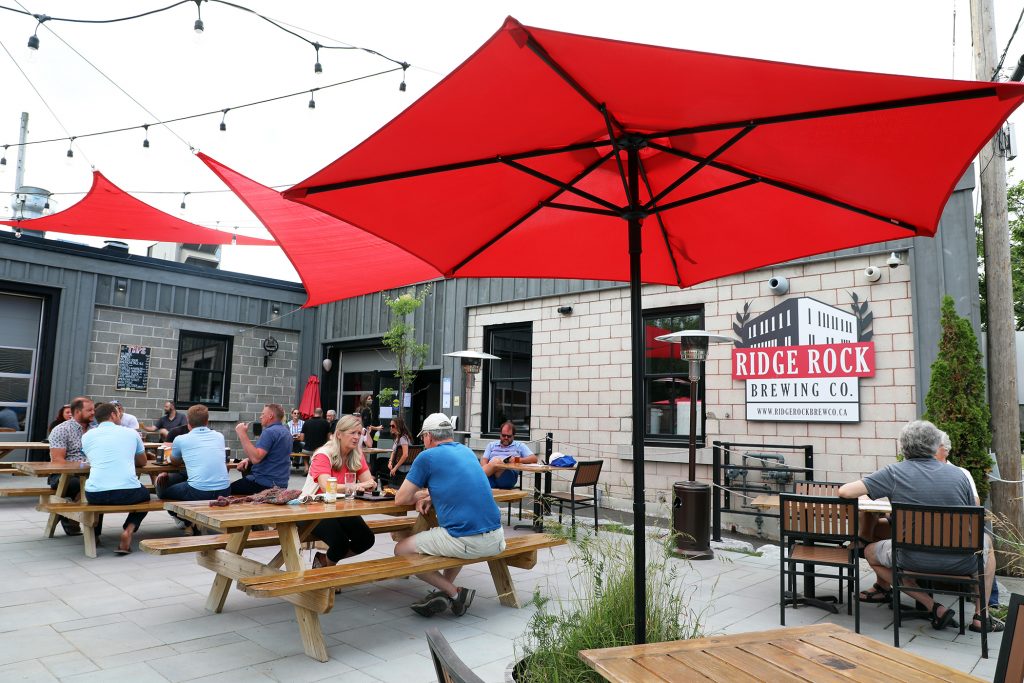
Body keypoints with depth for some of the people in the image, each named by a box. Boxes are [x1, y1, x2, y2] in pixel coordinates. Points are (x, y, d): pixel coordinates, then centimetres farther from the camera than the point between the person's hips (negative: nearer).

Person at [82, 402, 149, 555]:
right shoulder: (131, 433, 10)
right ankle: (128, 531, 7)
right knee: (145, 494, 32)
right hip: (128, 493, -3)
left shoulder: (87, 436, 12)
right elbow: (142, 462, 24)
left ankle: (94, 534, 30)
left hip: (96, 494, 3)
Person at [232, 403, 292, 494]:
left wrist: (242, 434, -24)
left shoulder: (269, 432, -18)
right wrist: (248, 459, 4)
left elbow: (256, 458, -28)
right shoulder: (285, 431, 13)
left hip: (266, 483, -10)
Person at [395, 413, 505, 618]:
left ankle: (455, 593, 5)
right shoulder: (467, 452, 18)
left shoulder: (427, 457, -2)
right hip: (496, 539, 7)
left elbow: (401, 499, 3)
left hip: (467, 542, -7)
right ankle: (444, 591, 23)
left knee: (401, 550, 10)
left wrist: (420, 496, 23)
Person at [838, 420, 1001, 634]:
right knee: (985, 542, 35)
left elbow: (845, 491, -12)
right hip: (961, 563, 3)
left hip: (916, 561, -3)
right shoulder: (958, 475, 0)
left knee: (871, 552, 25)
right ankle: (980, 617, 30)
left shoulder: (893, 473, -8)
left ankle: (934, 608, 17)